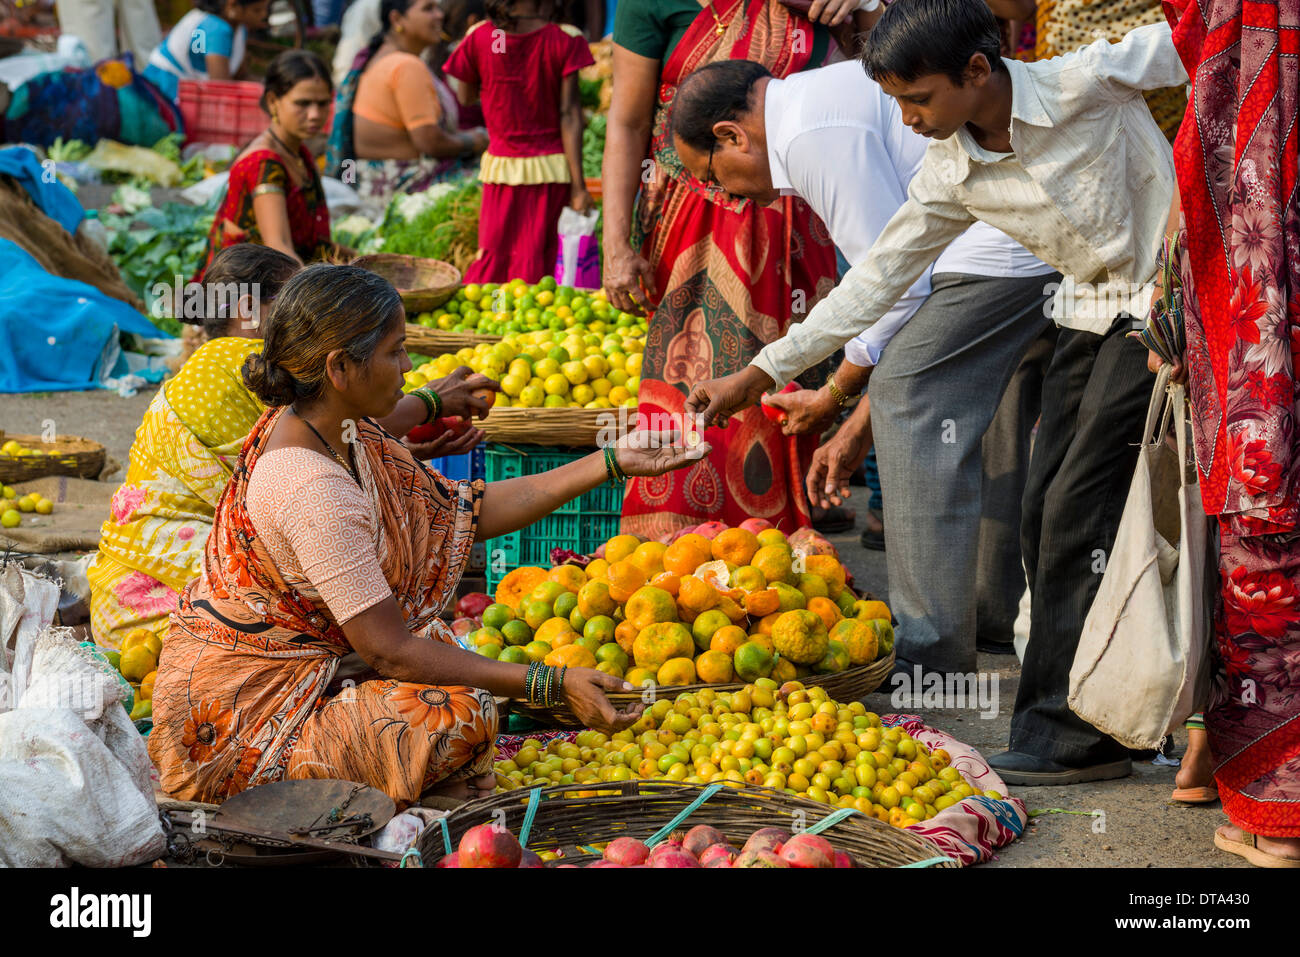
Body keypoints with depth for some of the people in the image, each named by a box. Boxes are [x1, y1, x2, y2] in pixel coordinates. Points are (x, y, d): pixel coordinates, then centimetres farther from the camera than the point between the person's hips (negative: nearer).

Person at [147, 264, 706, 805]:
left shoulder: (343, 435, 2)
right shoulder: (312, 491, -28)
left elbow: (467, 511, 7)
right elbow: (392, 652, -26)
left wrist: (612, 463, 5)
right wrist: (553, 686, -26)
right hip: (241, 717, -10)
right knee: (460, 712, -21)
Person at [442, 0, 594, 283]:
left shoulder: (479, 37, -4)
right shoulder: (564, 40, -9)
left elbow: (466, 98, 11)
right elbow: (569, 113, -11)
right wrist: (578, 183, -9)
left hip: (501, 164, 2)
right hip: (551, 163, -2)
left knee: (493, 254, 12)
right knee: (535, 257, 4)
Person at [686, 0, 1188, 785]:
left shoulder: (1091, 83, -19)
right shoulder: (951, 175, -2)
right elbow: (878, 277, 5)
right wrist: (760, 376, 6)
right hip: (1088, 316, 7)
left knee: (1081, 508, -12)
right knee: (1045, 515, 3)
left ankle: (1074, 736, -7)